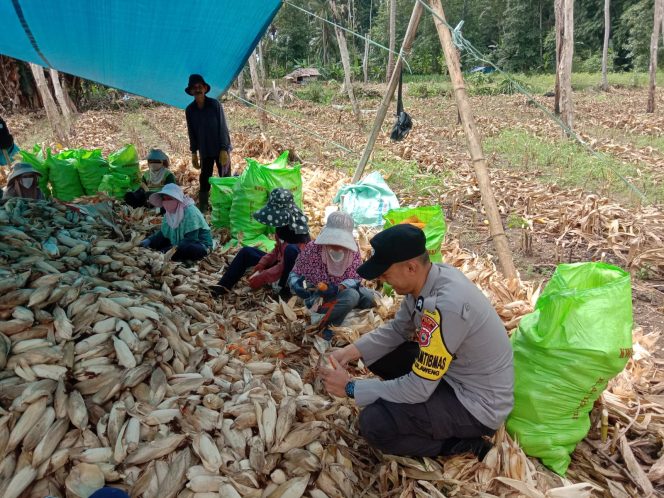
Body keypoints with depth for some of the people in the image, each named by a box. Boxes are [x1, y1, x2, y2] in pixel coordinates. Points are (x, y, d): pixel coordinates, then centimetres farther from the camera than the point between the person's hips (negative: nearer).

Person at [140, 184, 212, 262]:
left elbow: (190, 240, -28)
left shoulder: (190, 212, -24)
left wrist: (170, 250, -32)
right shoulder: (168, 213, 2)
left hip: (200, 245, -8)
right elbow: (163, 233, 9)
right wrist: (149, 240, -9)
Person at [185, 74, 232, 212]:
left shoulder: (215, 104, -10)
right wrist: (194, 153, 5)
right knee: (204, 180, 7)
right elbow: (192, 132, 7)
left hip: (221, 149, -3)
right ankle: (202, 209, 15)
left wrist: (224, 150, -16)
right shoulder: (190, 110, 0)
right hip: (204, 151, 3)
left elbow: (222, 127, -11)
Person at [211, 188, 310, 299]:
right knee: (246, 252, 7)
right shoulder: (283, 226, -1)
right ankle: (223, 286, 2)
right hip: (279, 263, 9)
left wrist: (261, 278, -28)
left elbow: (285, 266, -30)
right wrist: (261, 265, -3)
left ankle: (284, 289, -26)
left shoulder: (299, 236, -28)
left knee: (291, 249, -41)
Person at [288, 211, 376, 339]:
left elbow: (355, 278, -14)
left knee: (370, 298, -17)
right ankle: (324, 326, -11)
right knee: (351, 296, -32)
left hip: (342, 292, 6)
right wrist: (296, 286, -37)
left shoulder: (352, 248, -11)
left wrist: (338, 288, -34)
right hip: (318, 298, -6)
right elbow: (294, 275, -12)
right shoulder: (312, 249, -20)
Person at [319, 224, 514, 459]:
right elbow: (397, 329, 7)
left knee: (374, 422, -21)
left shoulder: (445, 306, -35)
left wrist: (351, 388, -19)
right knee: (378, 355, 6)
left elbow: (418, 388, -28)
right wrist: (351, 351, -6)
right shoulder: (430, 277, -8)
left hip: (479, 403, -8)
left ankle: (461, 444, -1)